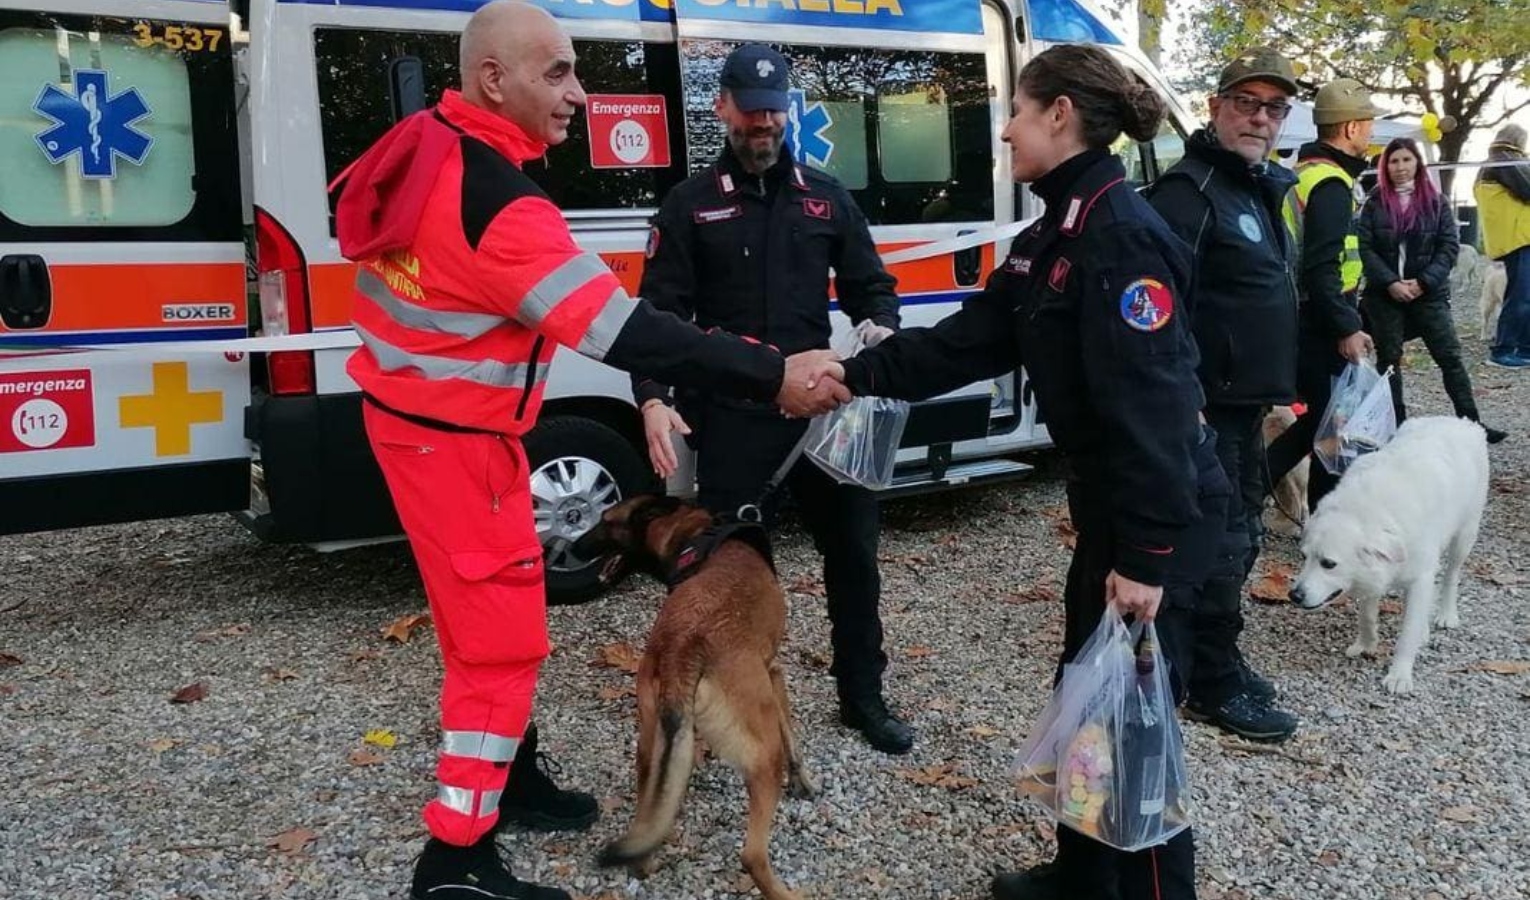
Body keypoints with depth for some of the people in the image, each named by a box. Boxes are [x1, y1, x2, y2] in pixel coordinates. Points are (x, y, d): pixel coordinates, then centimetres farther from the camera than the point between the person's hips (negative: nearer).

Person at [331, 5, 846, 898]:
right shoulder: (497, 201, -27)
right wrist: (772, 376, -29)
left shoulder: (424, 149, 3)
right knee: (502, 638, -1)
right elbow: (623, 330, -31)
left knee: (485, 614, 20)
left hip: (411, 409, 10)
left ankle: (504, 773, 36)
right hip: (453, 436, -10)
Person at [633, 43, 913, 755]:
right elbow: (660, 311, -1)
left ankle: (862, 696, 28)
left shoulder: (825, 197, 11)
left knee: (853, 548, 10)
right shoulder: (691, 204, 4)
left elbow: (870, 284, 15)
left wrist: (881, 326, -9)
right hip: (730, 414, -3)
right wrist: (653, 399, -16)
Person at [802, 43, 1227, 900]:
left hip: (1162, 517, -10)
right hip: (1112, 502, 10)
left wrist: (1144, 557, -26)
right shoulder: (1055, 235, 11)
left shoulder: (1121, 235, -21)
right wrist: (859, 372, 6)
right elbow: (969, 340, 12)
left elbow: (1151, 406, -26)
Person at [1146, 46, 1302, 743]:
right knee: (1220, 543, -4)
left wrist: (1279, 390, 21)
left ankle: (1215, 660, 30)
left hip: (1246, 404, 10)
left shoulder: (1265, 188, 16)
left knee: (1242, 535, 17)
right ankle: (1215, 685, 8)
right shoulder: (1189, 190, -15)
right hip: (1205, 406, -10)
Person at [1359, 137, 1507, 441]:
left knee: (1450, 356, -2)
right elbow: (1365, 248, -5)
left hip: (1429, 293, 0)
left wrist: (1424, 282, -14)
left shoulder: (1436, 201, 4)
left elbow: (1450, 245, -1)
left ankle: (1471, 423, 2)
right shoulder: (1374, 203, 2)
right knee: (1388, 359, 6)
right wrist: (1390, 282, -16)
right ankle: (1396, 425, 15)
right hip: (1384, 294, 0)